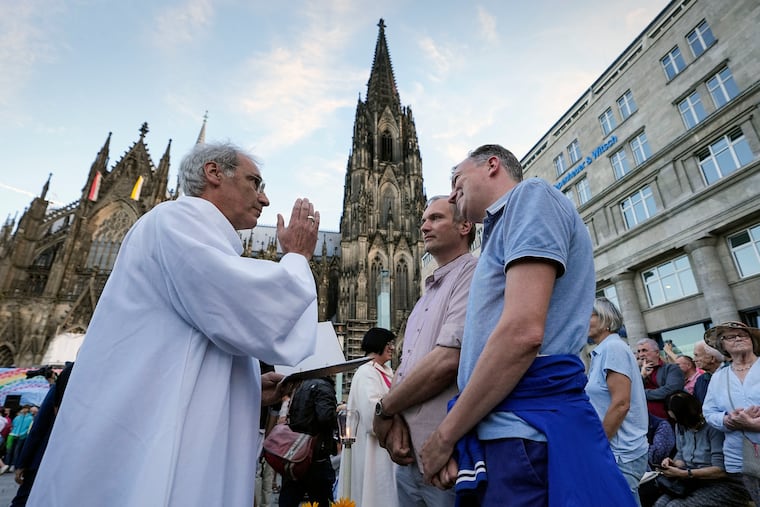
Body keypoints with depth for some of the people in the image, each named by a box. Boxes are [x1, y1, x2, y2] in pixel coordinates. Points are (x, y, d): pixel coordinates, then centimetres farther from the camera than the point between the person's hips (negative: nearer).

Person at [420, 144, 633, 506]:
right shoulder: (504, 227, 22)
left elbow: (523, 332, -21)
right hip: (508, 434, 9)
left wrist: (444, 434, -11)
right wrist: (454, 438, 9)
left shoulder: (531, 195, -5)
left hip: (526, 434, -9)